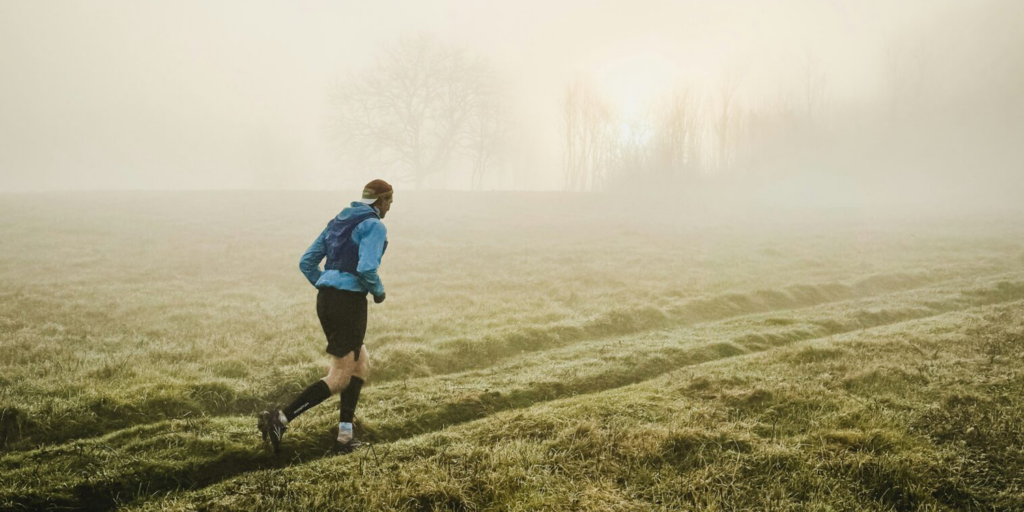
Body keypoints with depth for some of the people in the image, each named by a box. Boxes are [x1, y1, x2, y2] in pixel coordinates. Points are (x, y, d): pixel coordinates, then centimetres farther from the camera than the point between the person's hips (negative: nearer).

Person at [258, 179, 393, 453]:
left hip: (325, 300, 9)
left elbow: (306, 263, 16)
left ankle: (345, 434, 15)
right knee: (338, 379, 0)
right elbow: (366, 269, -23)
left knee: (361, 364, 21)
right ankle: (280, 419, -10)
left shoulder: (338, 222, 18)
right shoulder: (375, 226, -8)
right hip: (349, 304, -9)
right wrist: (378, 291, -2)